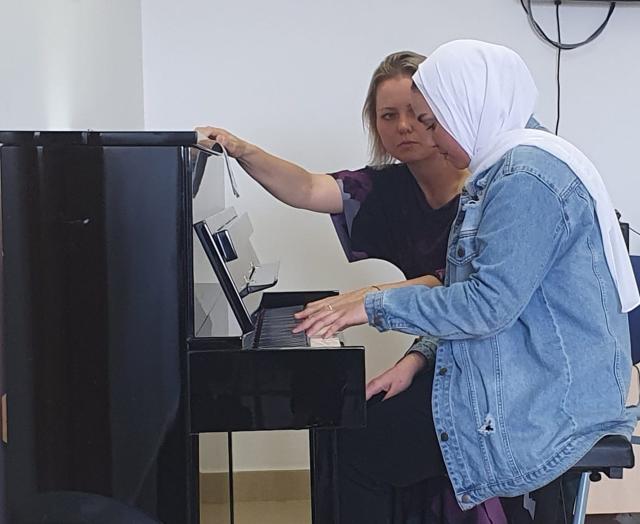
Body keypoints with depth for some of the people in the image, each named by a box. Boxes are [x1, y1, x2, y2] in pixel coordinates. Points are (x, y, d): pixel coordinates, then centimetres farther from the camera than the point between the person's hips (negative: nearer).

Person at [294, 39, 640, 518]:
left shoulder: (528, 173, -18)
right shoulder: (502, 170, 14)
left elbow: (490, 303, -24)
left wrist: (377, 306, -16)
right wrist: (421, 358, 3)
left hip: (544, 404, -10)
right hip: (522, 381, 10)